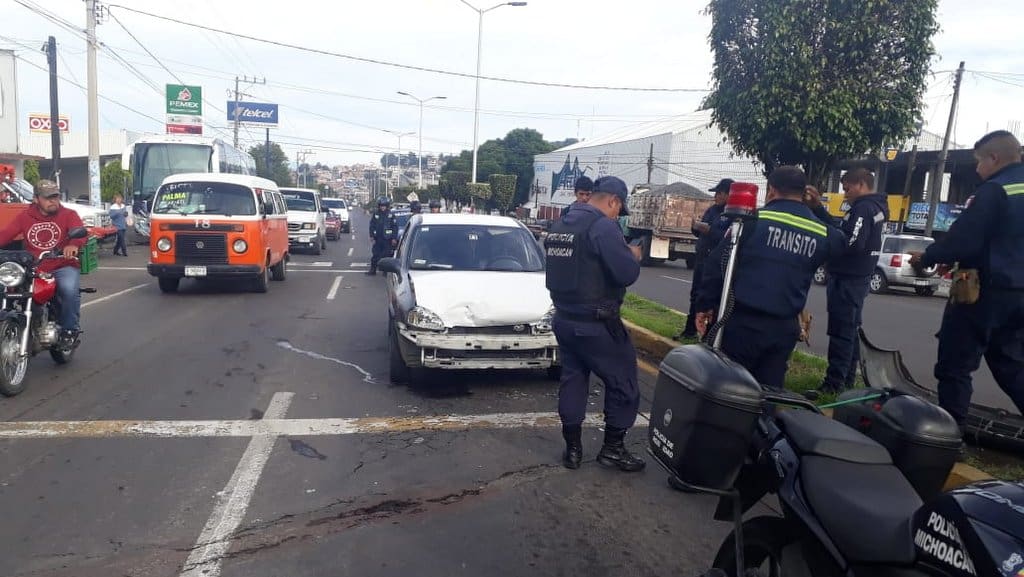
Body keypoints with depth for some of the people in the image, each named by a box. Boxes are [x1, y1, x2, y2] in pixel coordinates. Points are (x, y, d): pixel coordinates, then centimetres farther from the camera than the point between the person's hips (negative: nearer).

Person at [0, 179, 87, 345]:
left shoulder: (68, 214, 0)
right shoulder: (24, 217, 9)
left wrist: (74, 245, -42)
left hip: (63, 267, -4)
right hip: (33, 269, 4)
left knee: (69, 289, -33)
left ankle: (69, 329, -11)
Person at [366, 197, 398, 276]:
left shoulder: (391, 215, 0)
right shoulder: (375, 214, 6)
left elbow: (395, 227, 0)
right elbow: (372, 225, 10)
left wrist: (394, 238, -4)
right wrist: (371, 236, 2)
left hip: (387, 239, -2)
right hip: (377, 239, 2)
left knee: (386, 255, 0)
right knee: (375, 254, 4)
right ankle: (373, 270, 12)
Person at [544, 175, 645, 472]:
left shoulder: (559, 225, 9)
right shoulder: (602, 226, -17)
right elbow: (627, 273, -23)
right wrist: (633, 256, -1)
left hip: (564, 319, 8)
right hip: (596, 324, -8)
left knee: (572, 379, 15)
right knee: (623, 381, 7)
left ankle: (572, 448, 20)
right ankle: (613, 447, 14)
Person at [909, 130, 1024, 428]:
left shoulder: (994, 190, -15)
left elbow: (963, 239, -20)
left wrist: (927, 257, -3)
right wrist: (955, 261, 18)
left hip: (986, 290, -8)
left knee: (955, 365, 1)